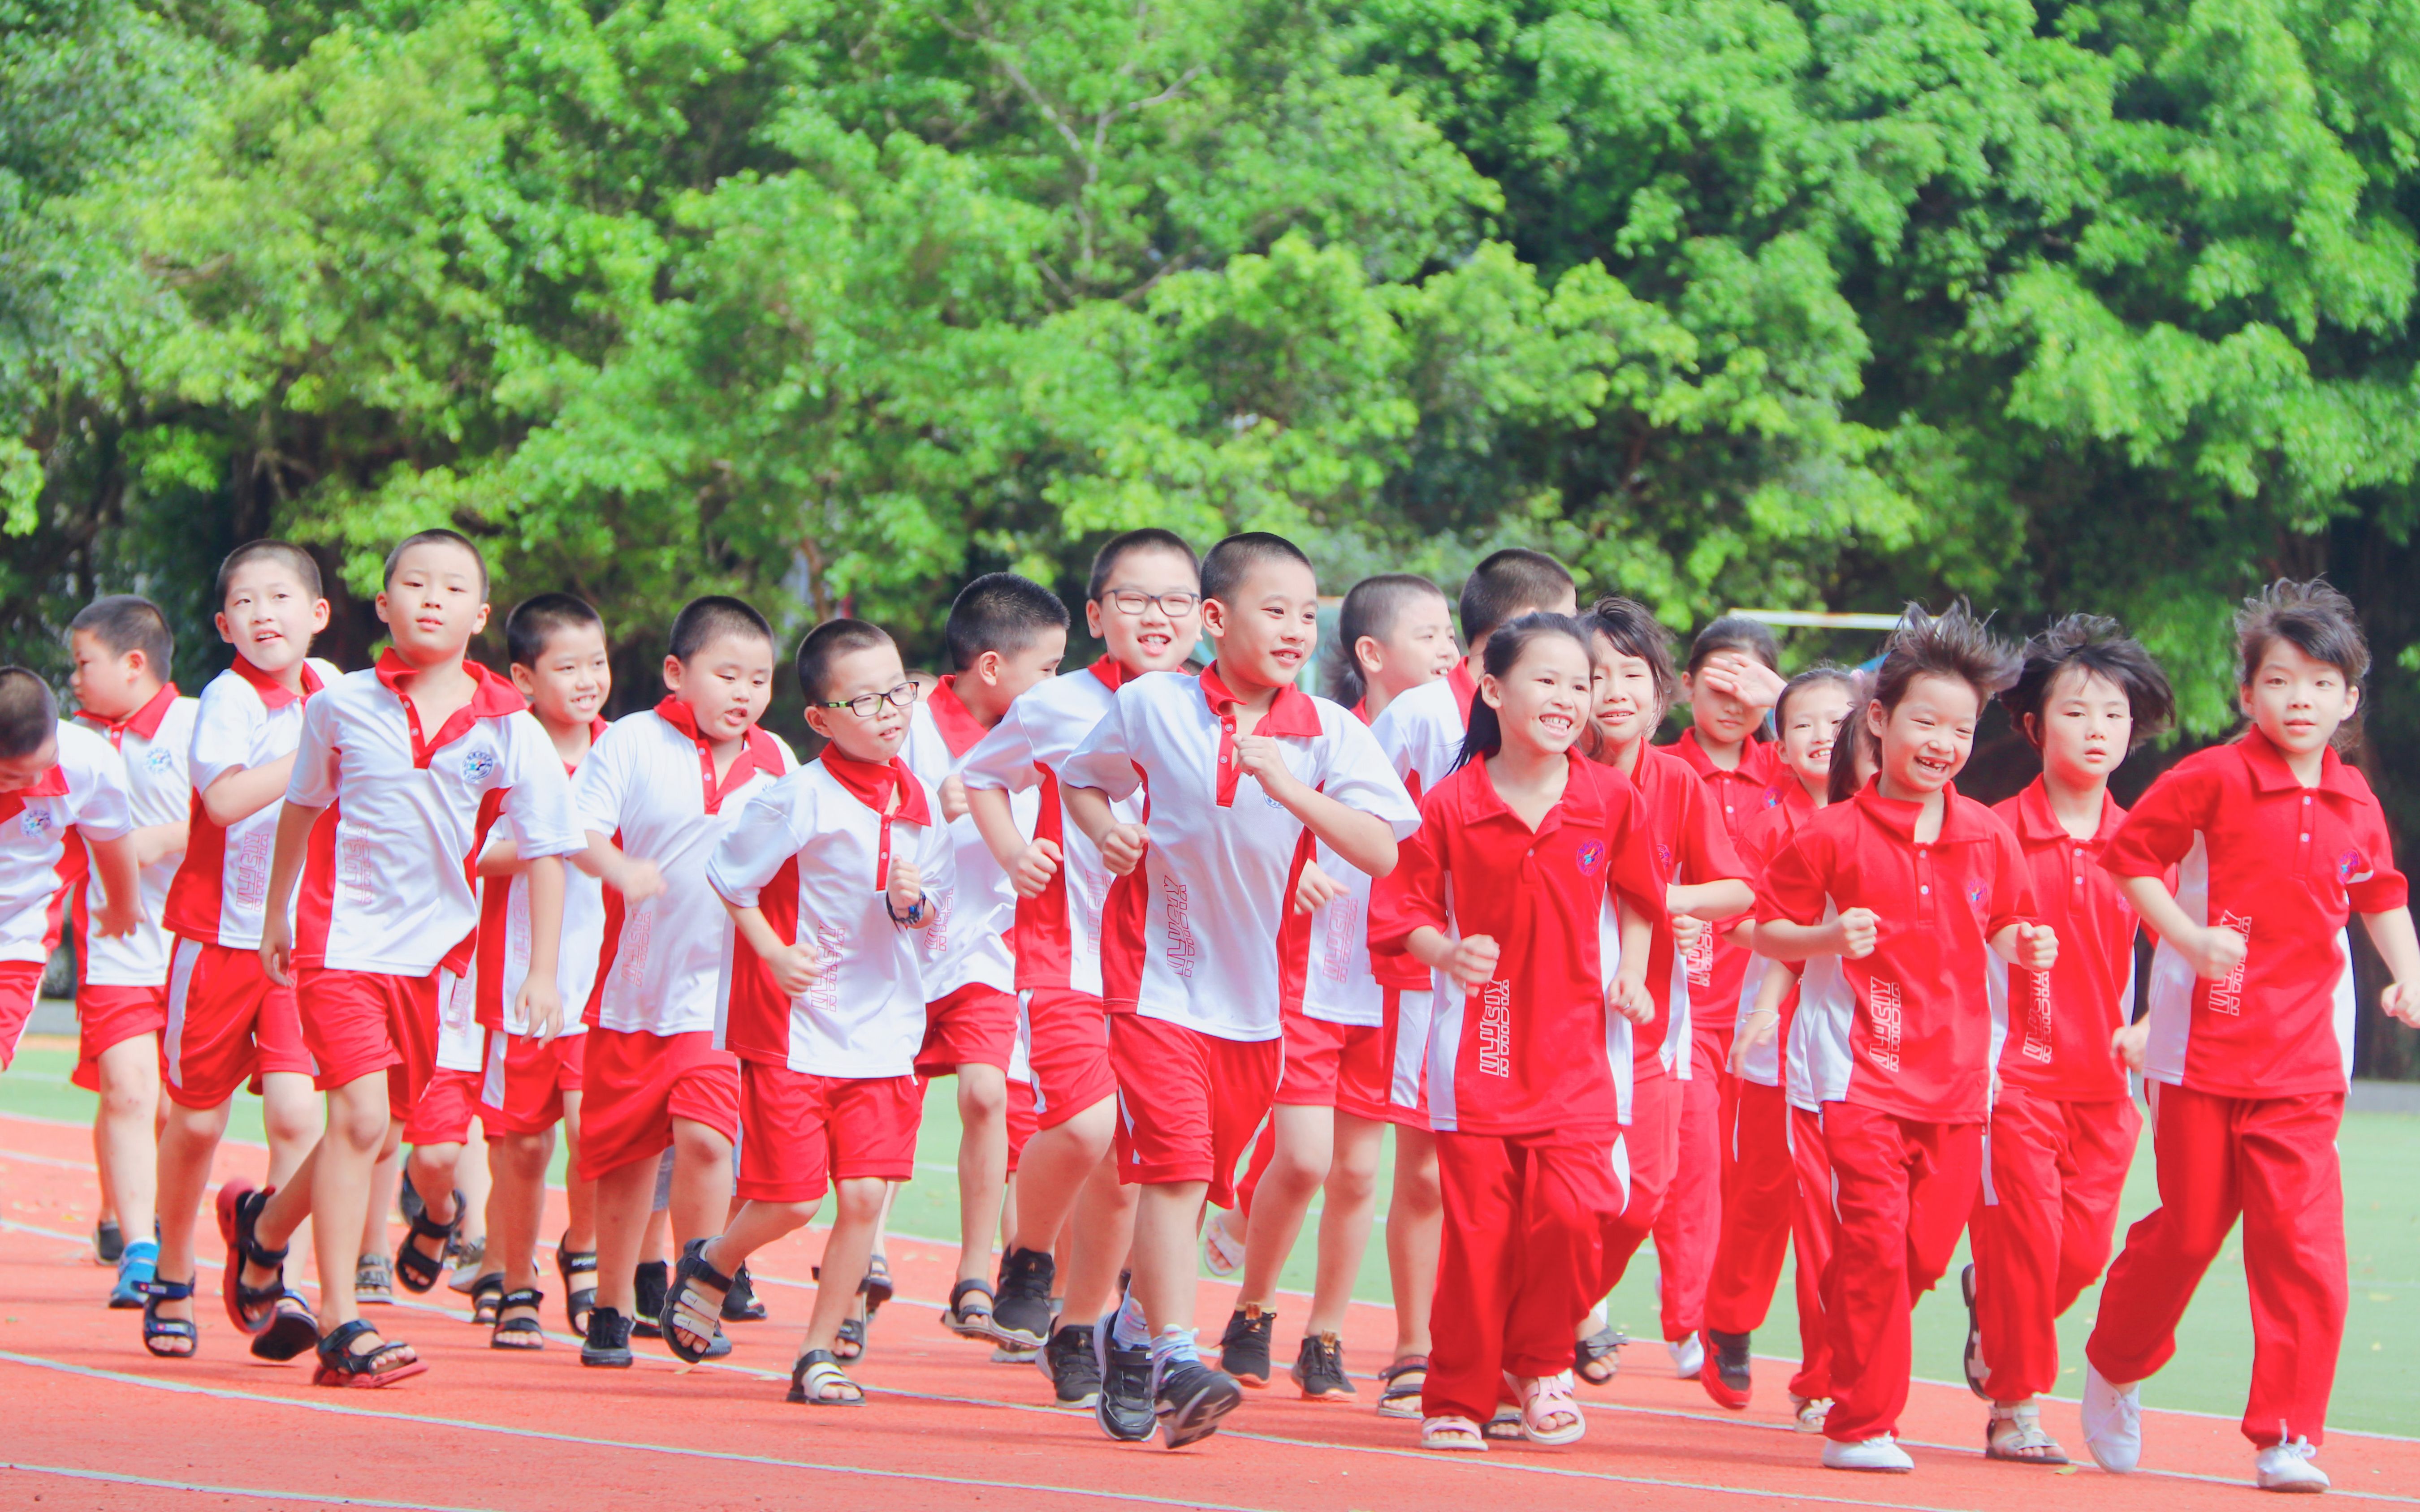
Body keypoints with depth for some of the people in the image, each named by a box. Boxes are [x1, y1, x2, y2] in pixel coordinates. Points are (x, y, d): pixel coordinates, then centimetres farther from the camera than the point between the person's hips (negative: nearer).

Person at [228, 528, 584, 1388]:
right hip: (344, 938, -3)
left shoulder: (507, 728, -5)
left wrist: (542, 972, -4)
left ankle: (264, 1226, 42)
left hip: (435, 952, 3)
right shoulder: (340, 707, -4)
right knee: (361, 1117, -16)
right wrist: (277, 917, 19)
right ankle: (340, 1326, -13)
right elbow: (301, 808, 12)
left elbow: (546, 849, 1)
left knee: (383, 1134, 13)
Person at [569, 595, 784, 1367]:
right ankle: (613, 1308, 25)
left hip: (723, 989, 1)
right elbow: (576, 827, -13)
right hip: (635, 979, -1)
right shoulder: (633, 742, -5)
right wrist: (619, 869, -32)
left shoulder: (775, 762, 6)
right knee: (627, 1154, 9)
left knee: (705, 1136, -16)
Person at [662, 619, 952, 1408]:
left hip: (885, 1035, 4)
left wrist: (915, 906, -10)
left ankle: (819, 1354, 10)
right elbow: (729, 877, -5)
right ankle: (709, 1266, 29)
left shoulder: (921, 803, 5)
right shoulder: (798, 800, -13)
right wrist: (774, 956, -10)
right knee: (793, 1199, -3)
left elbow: (938, 926, 12)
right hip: (796, 1027, -4)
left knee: (865, 1196, -3)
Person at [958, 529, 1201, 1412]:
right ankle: (1028, 1259, 8)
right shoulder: (1059, 709, -3)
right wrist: (1011, 851, -1)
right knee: (1084, 1125, -22)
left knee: (1125, 1168, 7)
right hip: (1068, 949, -3)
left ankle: (1079, 1334, 25)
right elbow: (979, 776, 14)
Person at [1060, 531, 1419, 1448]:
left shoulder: (1329, 732, -4)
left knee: (1201, 1175, 13)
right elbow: (1081, 778, 14)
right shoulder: (1152, 707, -4)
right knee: (1172, 1163, -16)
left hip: (1261, 986, 3)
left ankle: (1133, 1332, 33)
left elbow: (1381, 854, -14)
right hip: (1158, 972, -3)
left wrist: (1295, 792, -27)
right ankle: (1174, 1360, -17)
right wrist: (1105, 830, -7)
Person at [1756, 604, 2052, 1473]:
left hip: (1956, 1076, 4)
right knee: (1875, 1237, -12)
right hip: (1866, 1068, -4)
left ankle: (1849, 1358, 31)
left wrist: (2025, 947, -1)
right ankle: (1861, 1425, -5)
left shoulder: (1988, 839, 7)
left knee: (1926, 1250, 7)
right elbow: (1768, 933, 1)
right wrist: (1828, 937, -18)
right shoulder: (1835, 835, -5)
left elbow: (2001, 929, 20)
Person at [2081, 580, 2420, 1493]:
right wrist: (2189, 938, -14)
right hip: (2204, 1042, -3)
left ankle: (2286, 1435, -2)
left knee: (2304, 1244, -8)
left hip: (2304, 1058, 3)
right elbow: (2126, 856, -4)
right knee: (2191, 1229, 7)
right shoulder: (2213, 781, -8)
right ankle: (2114, 1368, 34)